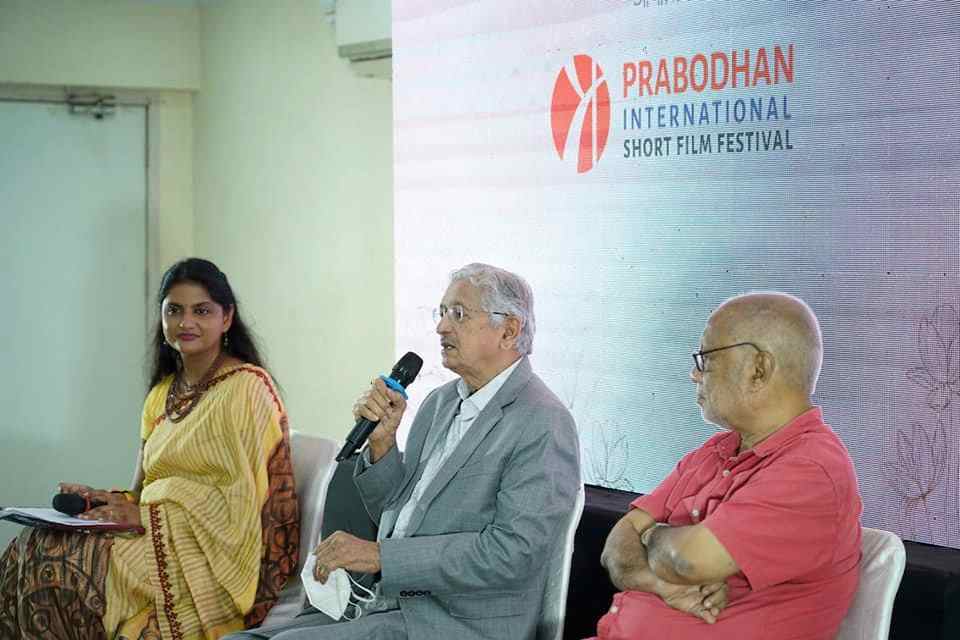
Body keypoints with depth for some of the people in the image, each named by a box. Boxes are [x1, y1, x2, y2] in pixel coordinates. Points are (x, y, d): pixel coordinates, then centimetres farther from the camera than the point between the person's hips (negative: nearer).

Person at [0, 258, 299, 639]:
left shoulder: (246, 389, -7)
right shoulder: (163, 393, 17)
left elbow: (238, 502, -13)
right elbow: (144, 491, 16)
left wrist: (144, 515, -16)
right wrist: (111, 501, -5)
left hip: (213, 559, -7)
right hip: (160, 538, 7)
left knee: (48, 560, -20)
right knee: (34, 547, -15)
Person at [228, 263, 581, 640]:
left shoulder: (544, 425, -12)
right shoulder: (440, 402, 14)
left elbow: (513, 551, -21)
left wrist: (381, 554, -19)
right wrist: (382, 442, -1)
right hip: (387, 606, 8)